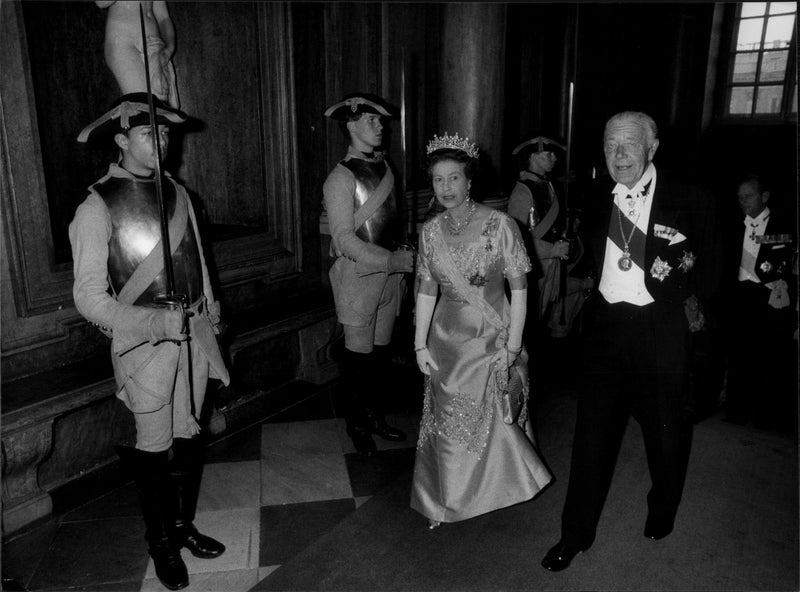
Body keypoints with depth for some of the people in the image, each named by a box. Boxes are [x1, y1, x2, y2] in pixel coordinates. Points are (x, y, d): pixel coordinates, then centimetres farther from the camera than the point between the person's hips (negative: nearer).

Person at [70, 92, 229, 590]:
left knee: (189, 440, 16)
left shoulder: (177, 193, 7)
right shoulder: (98, 207, -11)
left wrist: (208, 318, 9)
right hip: (144, 344, -5)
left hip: (192, 336, 5)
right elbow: (89, 297, -13)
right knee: (156, 450, 8)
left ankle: (184, 525, 37)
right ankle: (163, 544, 30)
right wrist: (157, 321, -21)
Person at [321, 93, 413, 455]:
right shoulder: (341, 178, -11)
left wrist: (403, 252, 3)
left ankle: (376, 415, 31)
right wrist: (393, 260, -20)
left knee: (382, 349, 14)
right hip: (359, 273, -6)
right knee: (359, 353, 4)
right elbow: (344, 240, -17)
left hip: (390, 271, 6)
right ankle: (358, 425, 22)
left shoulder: (383, 166, 11)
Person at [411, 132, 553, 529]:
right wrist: (420, 344, -1)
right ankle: (445, 503, 34)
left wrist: (513, 345, -13)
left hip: (493, 340, -3)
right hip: (446, 341, 3)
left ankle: (499, 491, 38)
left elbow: (519, 288, -10)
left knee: (494, 419, 8)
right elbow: (426, 291, 3)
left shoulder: (499, 224, -11)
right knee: (447, 422, 12)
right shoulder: (431, 231, 0)